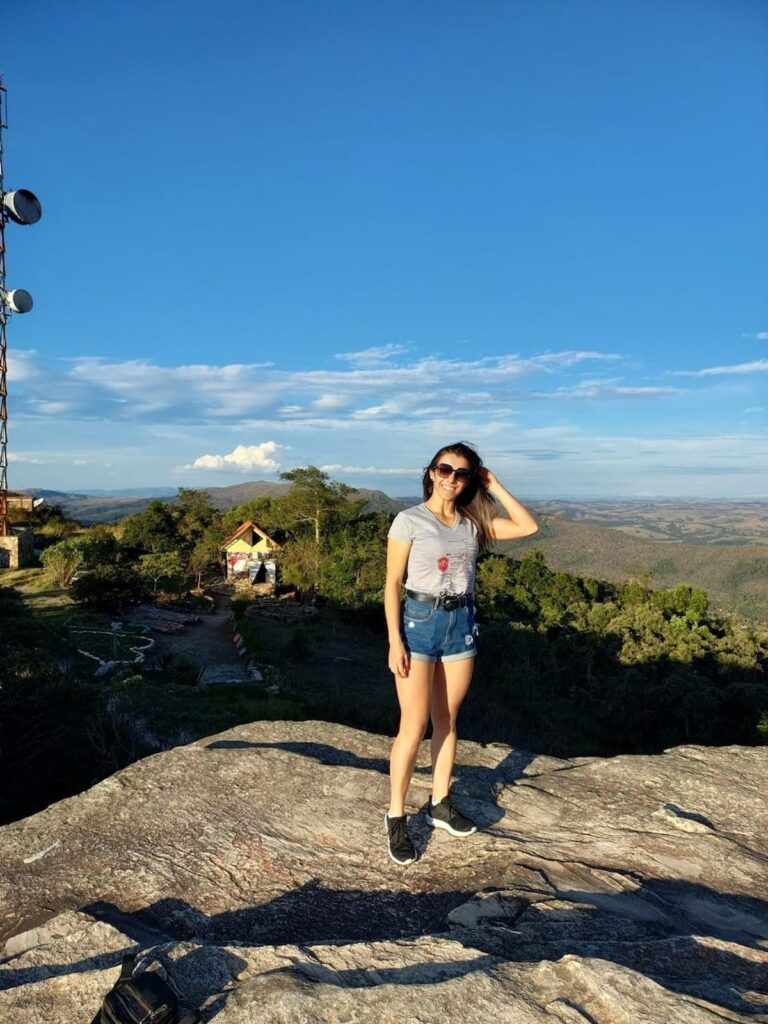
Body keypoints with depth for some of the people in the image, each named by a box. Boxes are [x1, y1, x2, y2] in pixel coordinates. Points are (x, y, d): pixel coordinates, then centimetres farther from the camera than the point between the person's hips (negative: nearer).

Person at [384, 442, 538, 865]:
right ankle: (396, 816, 13)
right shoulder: (409, 520, -7)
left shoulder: (472, 523, 6)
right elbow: (392, 584, -8)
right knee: (414, 726, -3)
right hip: (420, 621, -5)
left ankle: (440, 804, 30)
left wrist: (494, 486, 0)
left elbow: (529, 527, 2)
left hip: (461, 622, 5)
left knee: (446, 720, 15)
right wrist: (394, 640, -13)